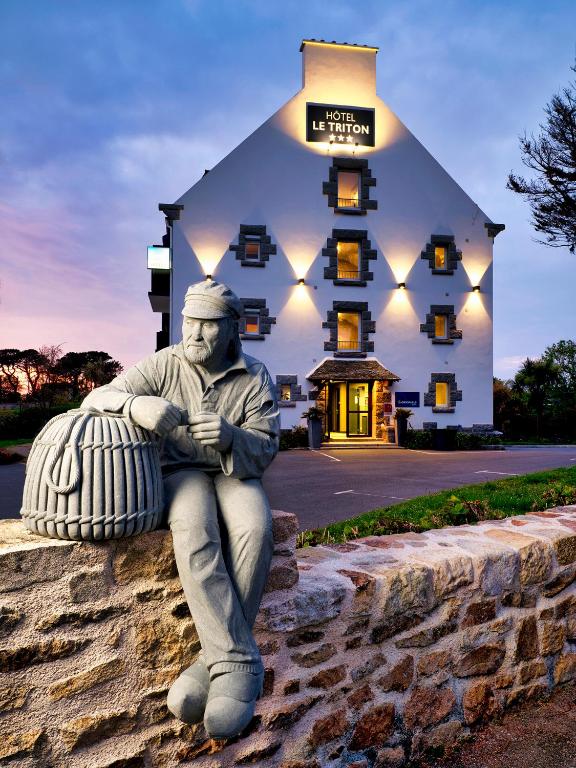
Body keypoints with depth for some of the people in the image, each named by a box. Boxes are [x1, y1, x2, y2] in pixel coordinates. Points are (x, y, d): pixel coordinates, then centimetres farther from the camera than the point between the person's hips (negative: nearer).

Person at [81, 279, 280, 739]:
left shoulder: (256, 378, -5)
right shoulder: (164, 365, -6)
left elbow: (264, 450, -8)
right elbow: (95, 400, -10)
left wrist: (230, 438, -32)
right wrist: (135, 404, -35)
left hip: (234, 473, 1)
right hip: (180, 471, 0)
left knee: (255, 530, -33)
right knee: (194, 537, -34)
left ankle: (216, 660, -21)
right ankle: (241, 663, -28)